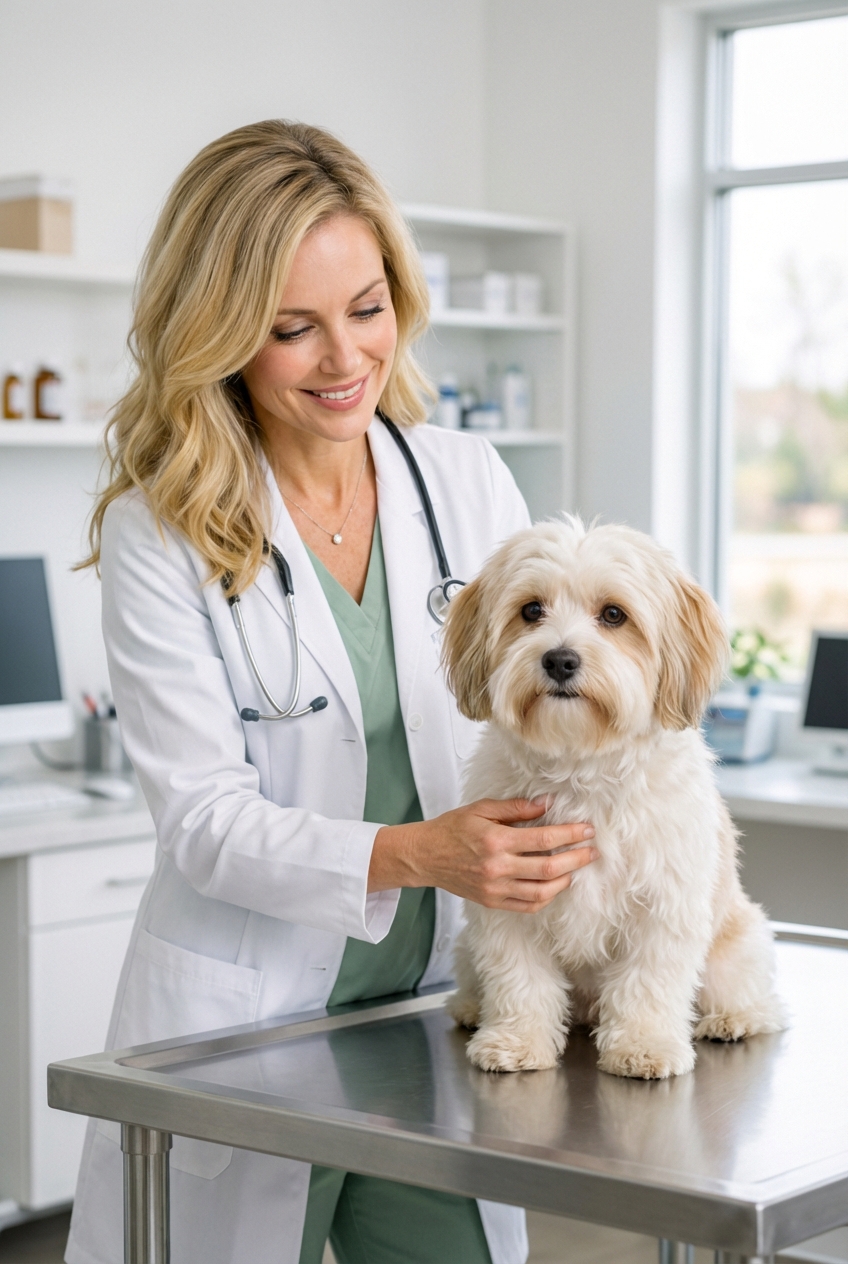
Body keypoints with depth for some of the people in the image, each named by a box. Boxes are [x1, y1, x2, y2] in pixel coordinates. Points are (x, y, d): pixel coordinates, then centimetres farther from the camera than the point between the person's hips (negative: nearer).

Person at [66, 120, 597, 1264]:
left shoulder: (468, 481, 2)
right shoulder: (158, 534, -8)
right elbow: (205, 820, -14)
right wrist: (415, 855, -28)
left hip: (439, 1014, 3)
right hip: (240, 1026, -3)